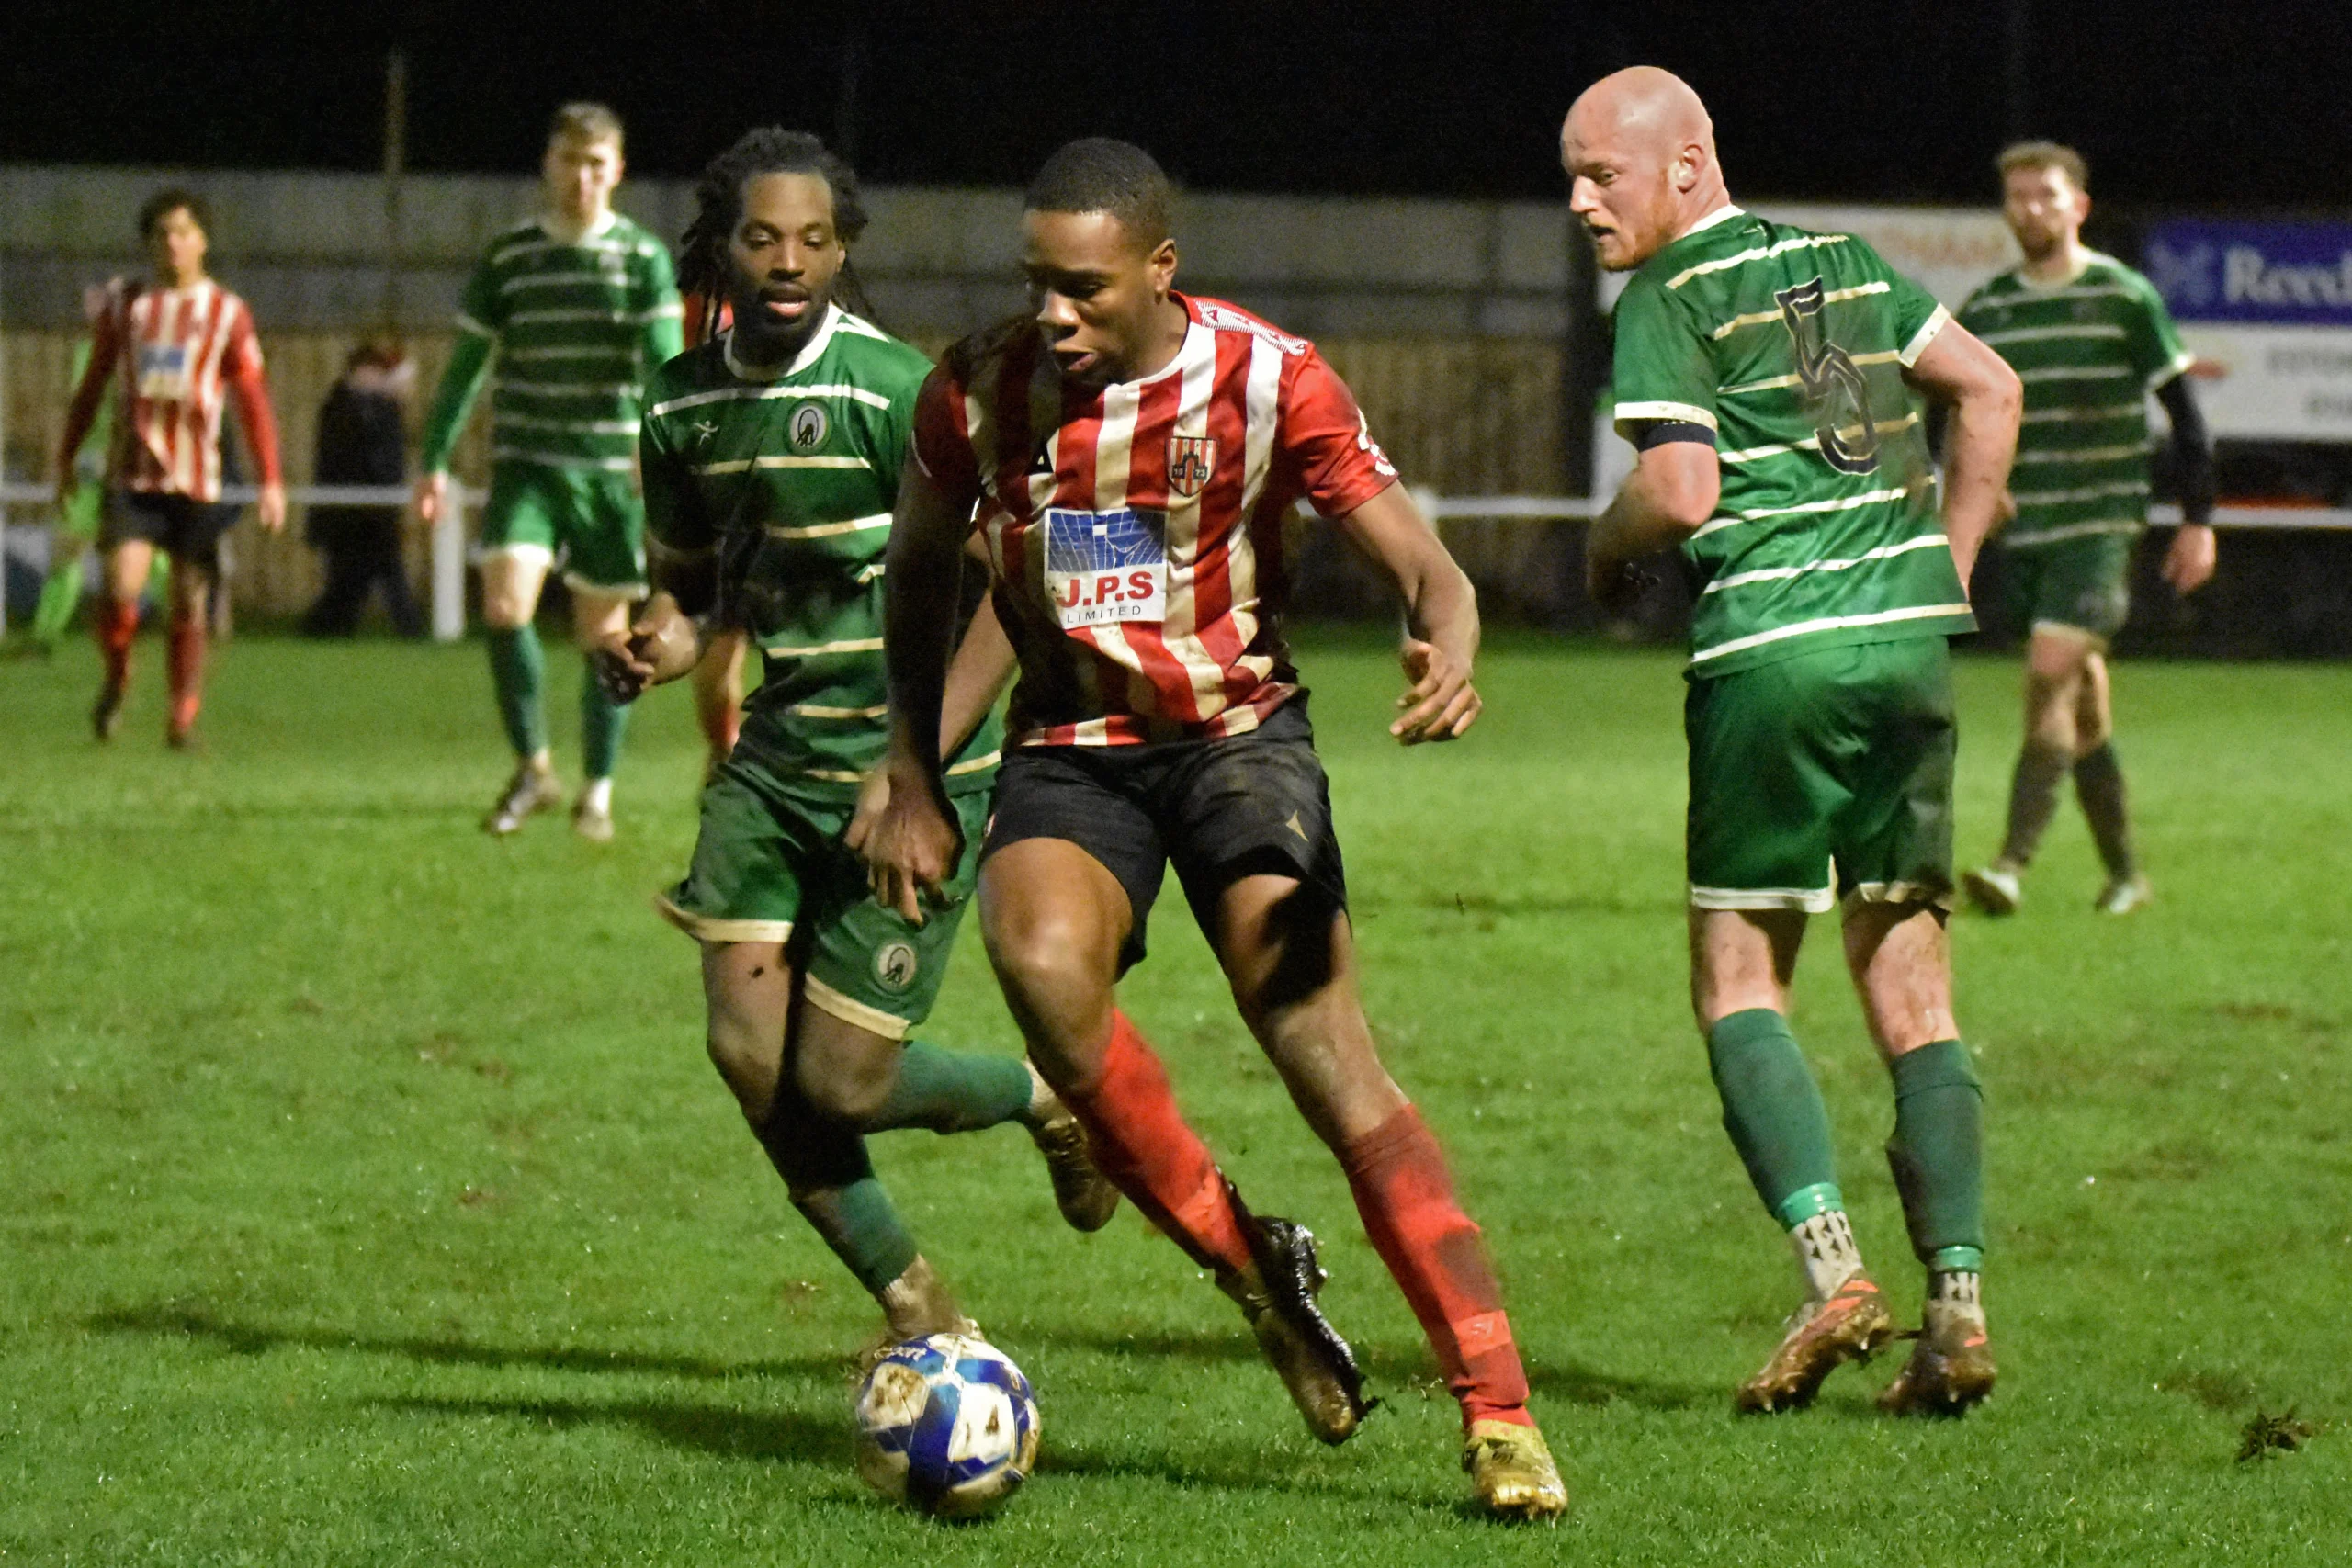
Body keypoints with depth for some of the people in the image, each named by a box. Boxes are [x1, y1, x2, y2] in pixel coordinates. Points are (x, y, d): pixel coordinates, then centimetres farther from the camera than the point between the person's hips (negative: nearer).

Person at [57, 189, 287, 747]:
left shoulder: (227, 313, 3)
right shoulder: (125, 304, 8)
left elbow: (253, 400, 1)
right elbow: (92, 386, 16)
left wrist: (271, 481, -6)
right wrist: (67, 458, 16)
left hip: (196, 480, 0)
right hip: (132, 475, 0)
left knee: (190, 603, 1)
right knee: (121, 588, -15)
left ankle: (183, 716, 13)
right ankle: (115, 681, 11)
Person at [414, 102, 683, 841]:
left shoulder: (643, 259, 0)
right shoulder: (507, 257, 4)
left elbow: (663, 362, -9)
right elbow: (467, 362, 10)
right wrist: (436, 461, 7)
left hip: (611, 469, -1)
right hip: (526, 463, 1)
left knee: (602, 630, 4)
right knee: (505, 604, -18)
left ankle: (597, 791, 19)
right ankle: (533, 767, -1)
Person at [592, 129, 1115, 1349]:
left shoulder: (893, 391, -15)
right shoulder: (684, 404, 4)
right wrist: (659, 646, -5)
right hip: (776, 762, 6)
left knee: (840, 1085, -7)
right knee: (749, 1052, -6)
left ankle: (1051, 1102, 26)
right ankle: (919, 1316, 13)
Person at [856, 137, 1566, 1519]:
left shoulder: (1267, 379, -12)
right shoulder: (980, 392, -5)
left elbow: (1424, 567, -12)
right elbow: (921, 569, 13)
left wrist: (1446, 659, -35)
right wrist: (914, 783, 10)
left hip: (1240, 739, -2)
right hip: (1071, 753, 2)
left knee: (1327, 1053, -19)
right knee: (1042, 963, -31)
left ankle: (1502, 1415, -17)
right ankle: (1250, 1267, -11)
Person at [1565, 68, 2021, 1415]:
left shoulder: (1673, 295, -3)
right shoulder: (1846, 265, 17)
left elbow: (1682, 490, -14)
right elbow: (1991, 390, 20)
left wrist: (1608, 550, 7)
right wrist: (1947, 572, 23)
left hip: (1774, 643, -6)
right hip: (1908, 632, 6)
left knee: (1737, 972, 4)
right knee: (1911, 981, 9)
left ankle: (1832, 1263, -14)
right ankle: (1961, 1302, -1)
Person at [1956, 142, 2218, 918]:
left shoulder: (2125, 299, -2)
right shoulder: (1983, 312, 9)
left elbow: (2184, 412, 2)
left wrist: (2198, 519, 0)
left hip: (2100, 525, -5)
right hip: (2024, 532, 5)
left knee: (2051, 675, -18)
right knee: (2083, 702, 9)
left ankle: (2014, 865, -25)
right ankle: (2124, 873, 19)